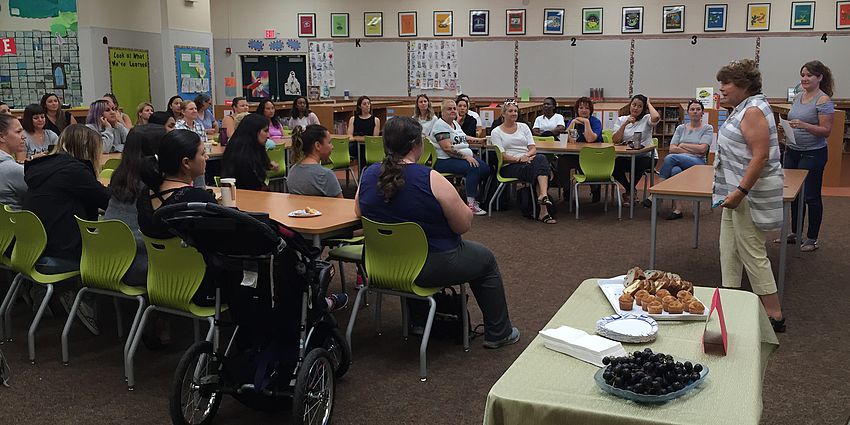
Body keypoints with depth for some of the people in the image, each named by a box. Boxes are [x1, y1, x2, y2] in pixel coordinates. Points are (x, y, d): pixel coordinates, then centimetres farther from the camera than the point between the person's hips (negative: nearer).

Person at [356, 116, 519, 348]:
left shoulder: (368, 175, -7)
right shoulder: (431, 180, -23)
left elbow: (359, 212, 11)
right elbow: (464, 225, -15)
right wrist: (467, 209, 7)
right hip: (430, 268, -6)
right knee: (486, 259, 19)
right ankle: (498, 333, 29)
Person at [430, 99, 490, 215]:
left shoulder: (455, 123, 18)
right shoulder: (440, 125, -11)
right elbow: (447, 148, -21)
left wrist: (477, 140, 37)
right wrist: (465, 156, -24)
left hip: (466, 155, 9)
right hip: (445, 161, -9)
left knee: (485, 169, -12)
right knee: (474, 168, -30)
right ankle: (471, 204, -26)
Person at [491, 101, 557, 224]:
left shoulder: (523, 127, 20)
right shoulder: (496, 132, 7)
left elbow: (533, 148, 11)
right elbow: (502, 156, -5)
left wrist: (527, 156, -12)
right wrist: (519, 159, -20)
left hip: (527, 161, 4)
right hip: (509, 166, -4)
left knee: (541, 159, -34)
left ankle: (543, 196, -54)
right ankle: (543, 211, -41)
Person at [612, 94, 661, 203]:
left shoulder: (646, 119, 4)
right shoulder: (621, 120, 11)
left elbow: (656, 117, -23)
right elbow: (615, 140, -2)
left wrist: (649, 104, -4)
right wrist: (625, 124, -11)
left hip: (645, 156, -2)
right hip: (626, 156, 3)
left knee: (636, 163, -37)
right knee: (613, 163, -29)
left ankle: (629, 192, -8)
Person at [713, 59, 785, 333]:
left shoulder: (754, 110, -18)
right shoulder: (743, 108, 14)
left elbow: (760, 156, -25)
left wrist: (740, 191, -27)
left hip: (750, 192, -11)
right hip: (738, 190, 11)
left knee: (752, 253, -5)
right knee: (729, 246, 15)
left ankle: (774, 315, 4)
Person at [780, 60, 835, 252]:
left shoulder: (823, 100, -12)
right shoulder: (798, 97, 9)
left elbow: (826, 130, -15)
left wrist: (803, 125, -28)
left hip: (813, 154, -7)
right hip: (793, 151, 7)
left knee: (811, 196, 2)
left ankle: (812, 238, 13)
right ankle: (795, 232, 28)